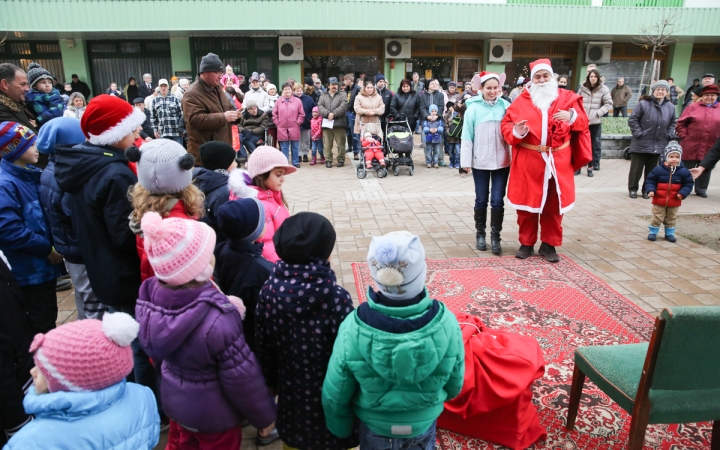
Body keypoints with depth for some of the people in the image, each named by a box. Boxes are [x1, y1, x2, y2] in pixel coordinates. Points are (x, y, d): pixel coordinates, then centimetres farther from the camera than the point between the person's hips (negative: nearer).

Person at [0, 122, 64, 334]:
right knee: (42, 323, 6)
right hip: (30, 269, -8)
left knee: (48, 317, 21)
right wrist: (47, 249, -18)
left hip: (45, 264, 8)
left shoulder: (33, 174, 7)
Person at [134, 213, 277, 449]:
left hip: (174, 399, 6)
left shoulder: (148, 298, -17)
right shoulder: (216, 319, -38)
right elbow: (242, 377, -26)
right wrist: (265, 416, -11)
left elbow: (154, 351, 1)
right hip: (212, 412, -6)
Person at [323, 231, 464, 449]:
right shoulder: (446, 323, -28)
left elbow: (334, 396, -17)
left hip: (375, 428, -1)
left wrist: (342, 430, 3)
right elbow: (454, 386, -10)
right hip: (424, 424, 1)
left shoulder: (354, 328, -32)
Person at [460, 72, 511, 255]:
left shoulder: (506, 106, 0)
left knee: (498, 200, 2)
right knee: (481, 199, 10)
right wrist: (466, 160, -4)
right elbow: (467, 136, -2)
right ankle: (480, 234, 23)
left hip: (502, 161, 1)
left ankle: (495, 236, 12)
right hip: (480, 162, -1)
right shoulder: (473, 108, -3)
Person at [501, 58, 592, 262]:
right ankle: (526, 243, 20)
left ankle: (549, 244, 21)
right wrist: (516, 132, -19)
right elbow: (506, 125, 2)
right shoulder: (521, 101, 4)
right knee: (527, 203, 6)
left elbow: (583, 122, 4)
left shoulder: (567, 98, 6)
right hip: (528, 163, -1)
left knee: (554, 205, 8)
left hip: (557, 163, 1)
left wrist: (572, 116, -17)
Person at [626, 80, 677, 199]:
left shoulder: (670, 107, 5)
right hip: (641, 144, -4)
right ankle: (633, 188, 18)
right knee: (636, 168, 4)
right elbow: (632, 120, -8)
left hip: (658, 145, 4)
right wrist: (639, 133, -12)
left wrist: (669, 135, 4)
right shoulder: (643, 104, -10)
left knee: (651, 169, 11)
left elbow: (673, 123, 16)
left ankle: (647, 189, 23)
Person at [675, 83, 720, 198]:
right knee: (686, 168, 7)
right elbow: (681, 123, 0)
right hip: (691, 146, -2)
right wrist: (684, 136, -7)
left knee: (706, 169, 13)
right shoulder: (693, 107, 1)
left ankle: (701, 189, 26)